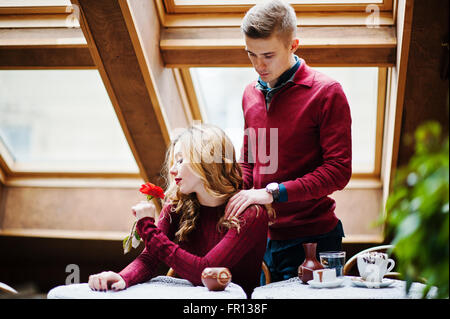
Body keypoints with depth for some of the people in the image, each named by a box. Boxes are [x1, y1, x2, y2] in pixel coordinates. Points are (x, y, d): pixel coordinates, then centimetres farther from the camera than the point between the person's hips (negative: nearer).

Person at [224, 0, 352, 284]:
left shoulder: (326, 92, -9)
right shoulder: (251, 94, 12)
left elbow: (338, 170, -14)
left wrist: (273, 192, -20)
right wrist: (237, 196, 0)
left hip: (311, 239, -5)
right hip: (265, 237, 6)